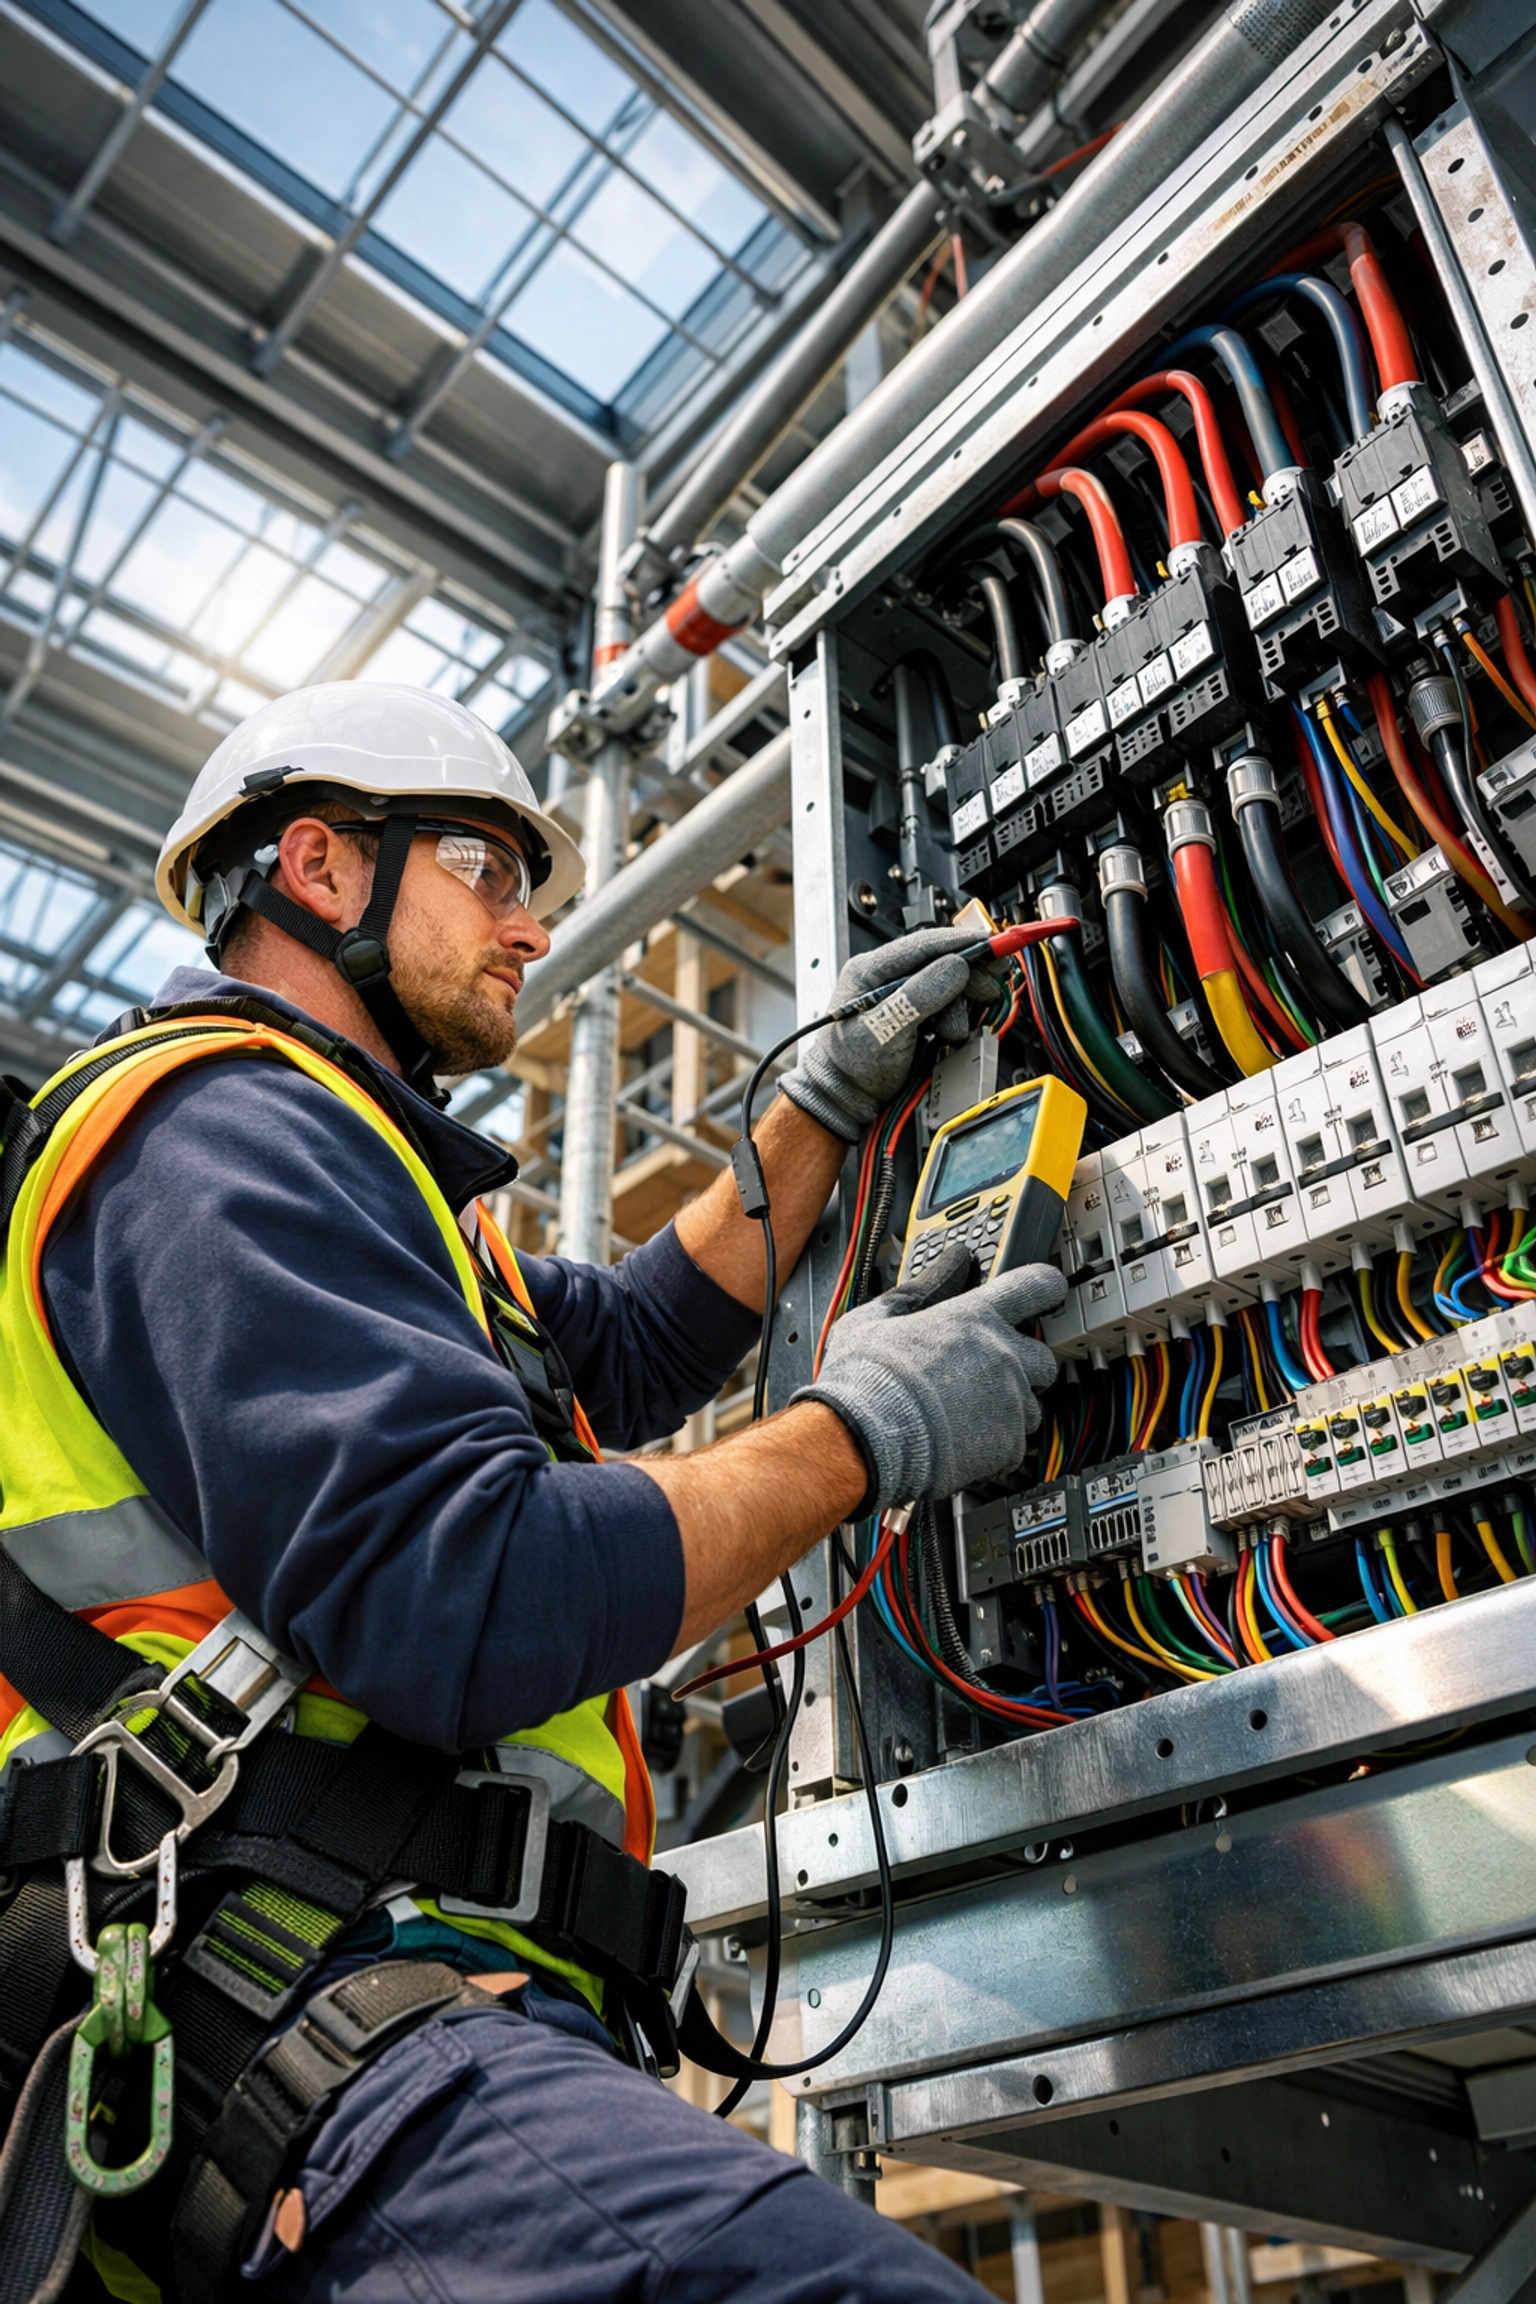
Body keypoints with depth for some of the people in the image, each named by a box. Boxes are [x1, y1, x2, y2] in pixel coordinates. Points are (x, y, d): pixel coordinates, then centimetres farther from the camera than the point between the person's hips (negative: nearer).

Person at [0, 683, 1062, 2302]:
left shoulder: (299, 1151, 28)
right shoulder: (219, 1124, -6)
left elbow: (628, 1344, 33)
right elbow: (466, 1606, -19)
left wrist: (827, 1105, 28)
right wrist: (859, 1433, -6)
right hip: (320, 2022, -10)